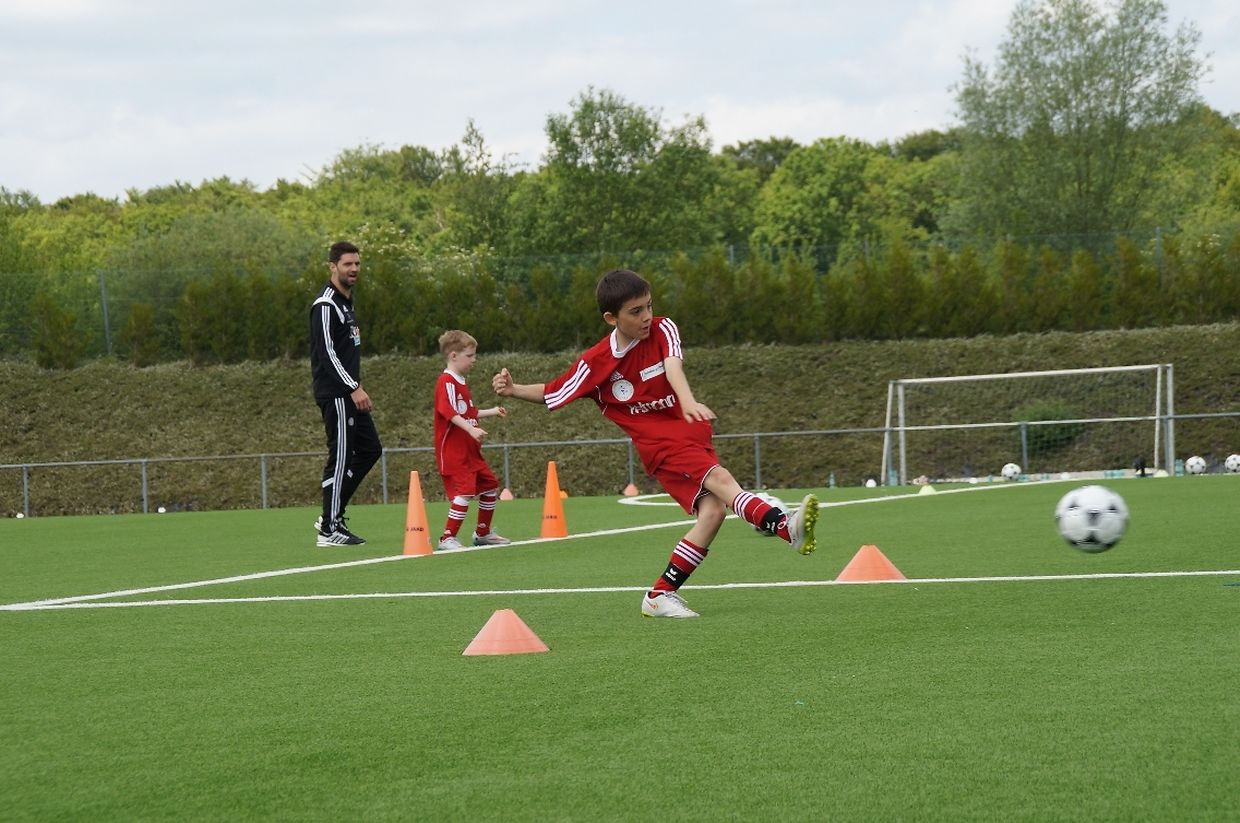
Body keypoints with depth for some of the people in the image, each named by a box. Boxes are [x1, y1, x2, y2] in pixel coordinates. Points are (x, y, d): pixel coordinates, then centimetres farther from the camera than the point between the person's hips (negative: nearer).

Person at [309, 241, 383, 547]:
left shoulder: (346, 303, 18)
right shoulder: (325, 305, -13)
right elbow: (327, 352, -20)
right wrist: (354, 388, -22)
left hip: (349, 394, 10)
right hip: (335, 395, -10)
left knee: (370, 449, 12)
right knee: (341, 458, -8)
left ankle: (331, 516, 15)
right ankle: (330, 530, -3)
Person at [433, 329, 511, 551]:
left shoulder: (461, 383, 18)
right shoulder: (446, 383, -14)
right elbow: (450, 413, -28)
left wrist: (491, 412, 23)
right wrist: (471, 429, -38)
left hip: (470, 450, 10)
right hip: (452, 451, -10)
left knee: (490, 485, 16)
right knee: (464, 490, -19)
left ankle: (483, 533, 29)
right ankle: (448, 538, -15)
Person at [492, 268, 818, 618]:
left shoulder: (662, 330, -1)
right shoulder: (597, 362, -3)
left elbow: (672, 366, -22)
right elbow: (552, 394, 11)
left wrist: (688, 400, -41)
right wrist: (513, 390, -4)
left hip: (692, 432, 3)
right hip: (659, 445, -3)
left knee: (712, 510, -14)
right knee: (720, 479, -27)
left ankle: (661, 595, -5)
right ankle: (786, 526, -48)